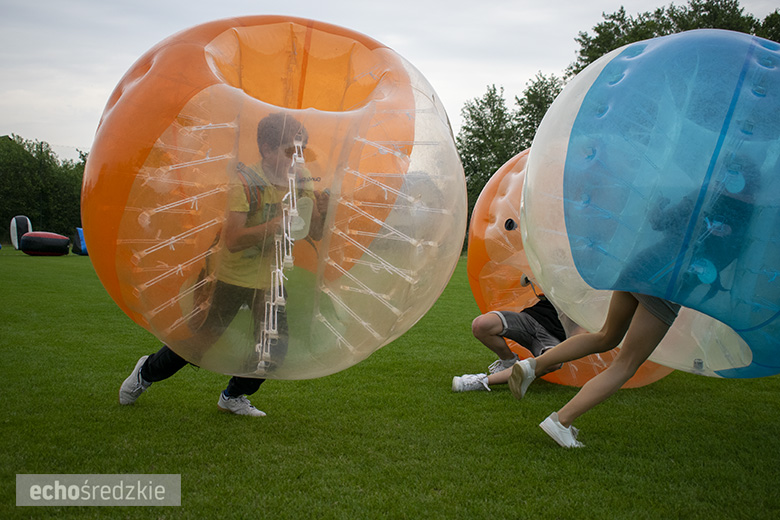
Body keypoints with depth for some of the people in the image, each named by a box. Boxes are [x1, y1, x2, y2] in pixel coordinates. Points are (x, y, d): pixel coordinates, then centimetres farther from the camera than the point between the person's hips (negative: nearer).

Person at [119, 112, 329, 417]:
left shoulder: (302, 182, -5)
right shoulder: (244, 183, -21)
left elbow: (315, 235, -4)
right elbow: (233, 241, -30)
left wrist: (321, 212, -25)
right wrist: (276, 224, -39)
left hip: (271, 277, 5)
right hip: (234, 275, -5)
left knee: (274, 350, -3)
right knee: (202, 338, 6)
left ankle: (233, 396, 23)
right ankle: (147, 372, 33)